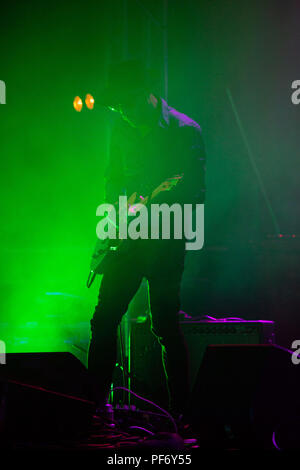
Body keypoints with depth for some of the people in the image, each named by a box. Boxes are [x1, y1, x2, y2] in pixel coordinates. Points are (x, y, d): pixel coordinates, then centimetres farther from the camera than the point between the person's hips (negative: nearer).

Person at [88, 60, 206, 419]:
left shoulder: (184, 131, -7)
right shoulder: (123, 130, 10)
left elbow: (195, 194, -9)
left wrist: (154, 208, -21)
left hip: (166, 240, -5)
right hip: (128, 237, 6)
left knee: (166, 327, -3)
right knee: (104, 319, 4)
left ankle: (180, 410, 8)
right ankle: (95, 399, 16)